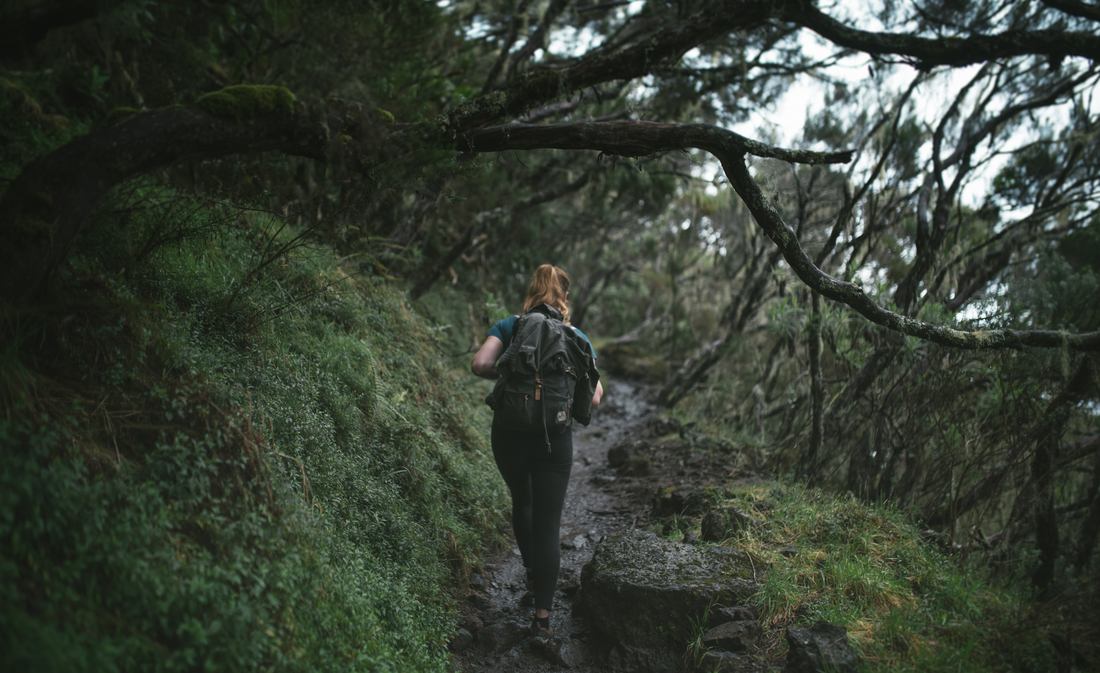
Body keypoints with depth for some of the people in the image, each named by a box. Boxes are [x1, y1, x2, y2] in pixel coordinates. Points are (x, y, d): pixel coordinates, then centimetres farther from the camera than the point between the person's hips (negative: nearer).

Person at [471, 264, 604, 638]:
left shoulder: (508, 327, -1)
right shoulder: (578, 338, 1)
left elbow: (480, 364, -17)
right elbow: (594, 399, -5)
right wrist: (597, 386, 17)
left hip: (509, 434, 1)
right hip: (555, 440, -1)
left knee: (522, 503, 28)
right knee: (548, 523, 5)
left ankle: (533, 576, 37)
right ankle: (543, 615, 4)